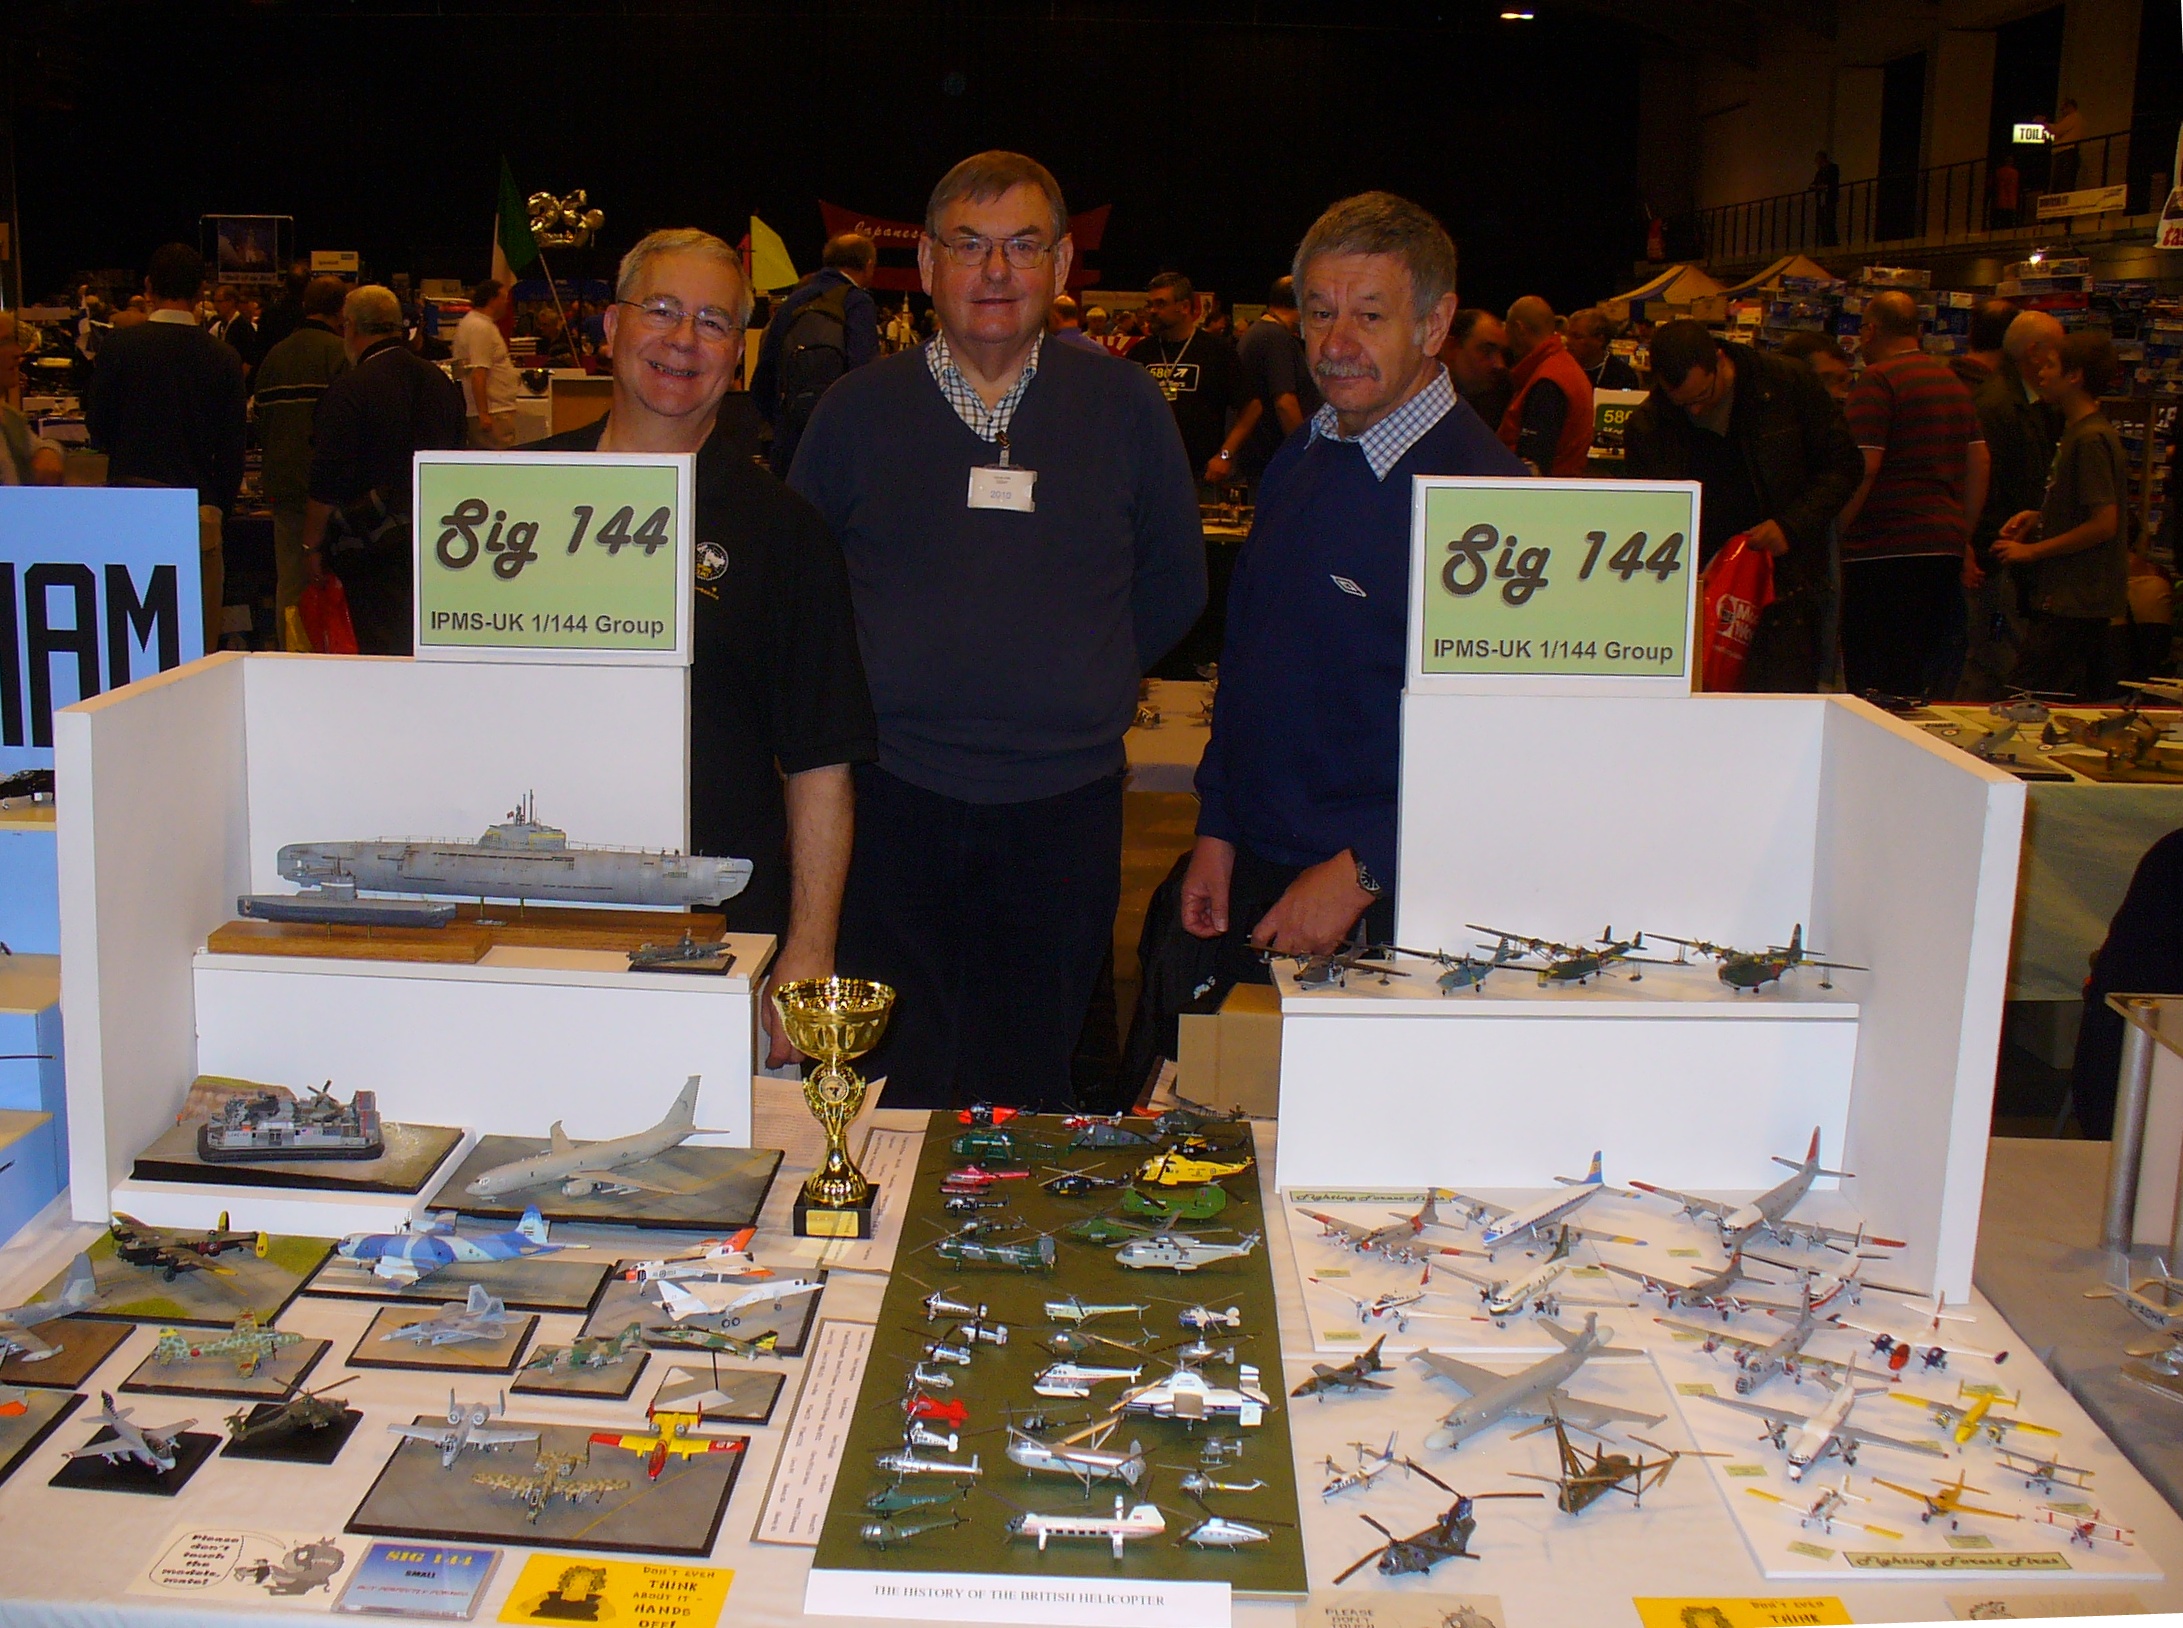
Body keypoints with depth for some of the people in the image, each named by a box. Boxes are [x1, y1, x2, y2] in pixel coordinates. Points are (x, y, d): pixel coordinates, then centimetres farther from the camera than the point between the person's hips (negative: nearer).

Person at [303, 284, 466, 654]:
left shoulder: (348, 391, -12)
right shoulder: (439, 381, 8)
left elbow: (326, 484, -12)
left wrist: (312, 546, -3)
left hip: (375, 542, -7)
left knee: (382, 650, -4)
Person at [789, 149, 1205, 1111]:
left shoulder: (1126, 409, 5)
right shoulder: (857, 410, 5)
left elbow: (1175, 586, 14)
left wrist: (1083, 687, 6)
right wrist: (877, 692, 4)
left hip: (1065, 809, 1)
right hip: (893, 804, 0)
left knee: (1033, 1089, 10)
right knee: (889, 1094, 3)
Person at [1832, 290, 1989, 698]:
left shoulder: (1877, 380, -9)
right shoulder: (1954, 381, 16)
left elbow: (1863, 467, -16)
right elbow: (1979, 461, 18)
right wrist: (1962, 534, 22)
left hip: (1885, 551, -8)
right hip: (1945, 546, 8)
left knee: (1874, 683, -6)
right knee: (1923, 675, 12)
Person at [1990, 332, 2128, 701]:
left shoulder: (2090, 439, -16)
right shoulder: (2076, 432, 16)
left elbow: (2104, 523, -21)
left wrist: (2033, 551, -15)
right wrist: (2039, 517, 10)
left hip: (2074, 602, -10)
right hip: (2082, 599, 10)